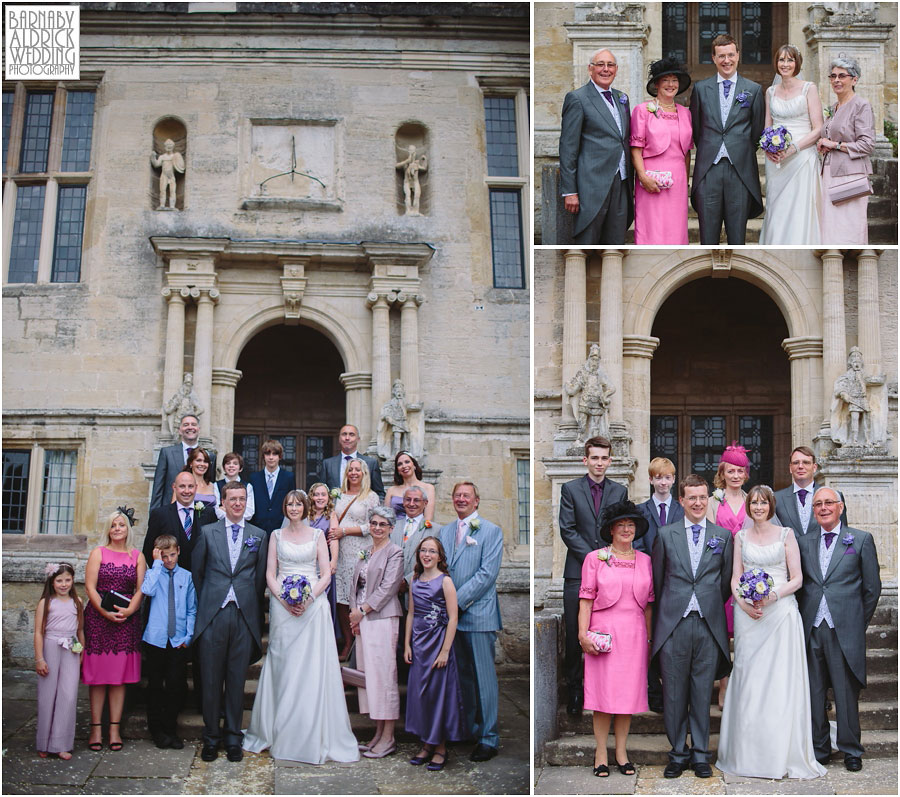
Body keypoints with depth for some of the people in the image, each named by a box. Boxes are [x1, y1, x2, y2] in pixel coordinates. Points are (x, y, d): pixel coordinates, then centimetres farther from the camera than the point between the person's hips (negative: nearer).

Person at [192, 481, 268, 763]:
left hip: (244, 615, 1)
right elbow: (197, 572, 9)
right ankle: (211, 737, 15)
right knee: (211, 679, 4)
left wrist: (256, 610, 5)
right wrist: (202, 605, 6)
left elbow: (261, 577, 9)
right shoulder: (208, 532, 7)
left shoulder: (259, 535, 10)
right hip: (213, 614, 0)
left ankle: (233, 738, 16)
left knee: (237, 679, 5)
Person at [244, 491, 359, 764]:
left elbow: (326, 574, 3)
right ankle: (280, 733, 10)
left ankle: (315, 736, 3)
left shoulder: (317, 535, 6)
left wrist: (308, 599, -11)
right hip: (282, 606, 1)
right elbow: (270, 573, 6)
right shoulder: (277, 535, 9)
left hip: (312, 605, -1)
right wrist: (284, 598, -10)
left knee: (312, 667, -3)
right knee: (282, 666, 2)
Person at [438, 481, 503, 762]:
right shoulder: (444, 532, 15)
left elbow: (487, 573, -11)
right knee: (462, 675, 12)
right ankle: (469, 730, 22)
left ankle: (489, 738, 5)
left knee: (483, 677, -2)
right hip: (450, 614, 5)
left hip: (478, 614, -5)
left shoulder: (491, 531, -3)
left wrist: (458, 600, -15)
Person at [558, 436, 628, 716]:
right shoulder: (570, 489, 3)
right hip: (578, 572, -1)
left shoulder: (620, 491, 10)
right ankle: (574, 690, 11)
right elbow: (567, 530, -3)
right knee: (575, 635, 1)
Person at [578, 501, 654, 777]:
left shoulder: (644, 560, 11)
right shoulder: (595, 558, 2)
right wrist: (583, 633, -10)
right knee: (604, 691, -2)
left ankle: (621, 751, 15)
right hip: (604, 631, -3)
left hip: (634, 633, 3)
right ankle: (601, 754, 7)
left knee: (629, 692, 5)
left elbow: (648, 602, 12)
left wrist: (649, 638, 8)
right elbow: (586, 598, -2)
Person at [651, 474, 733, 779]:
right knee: (674, 693, 4)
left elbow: (727, 580, 11)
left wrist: (712, 606, 10)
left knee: (703, 692, 6)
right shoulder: (666, 535, 6)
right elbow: (657, 579, 10)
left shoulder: (723, 536, 7)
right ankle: (678, 753, 17)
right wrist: (667, 609, 10)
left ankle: (700, 754, 18)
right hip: (673, 624, 0)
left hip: (709, 625, 0)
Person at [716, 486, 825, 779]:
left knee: (781, 681, -4)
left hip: (781, 612, -2)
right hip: (748, 614, 2)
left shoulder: (786, 535, 3)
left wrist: (773, 596, -14)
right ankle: (748, 753, 8)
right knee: (749, 680, 1)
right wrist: (743, 602, -10)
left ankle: (783, 755, 4)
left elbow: (797, 579, 1)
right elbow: (735, 578, 9)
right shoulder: (741, 537, 11)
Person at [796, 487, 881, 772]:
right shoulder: (803, 542, 11)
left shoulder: (861, 540, 3)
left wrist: (859, 623, 4)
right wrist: (803, 619, 4)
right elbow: (799, 584, 12)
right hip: (811, 630, 3)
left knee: (846, 692, 4)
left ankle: (850, 750, 18)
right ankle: (819, 748, 19)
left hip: (845, 630, -2)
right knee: (813, 692, 7)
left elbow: (872, 587, 4)